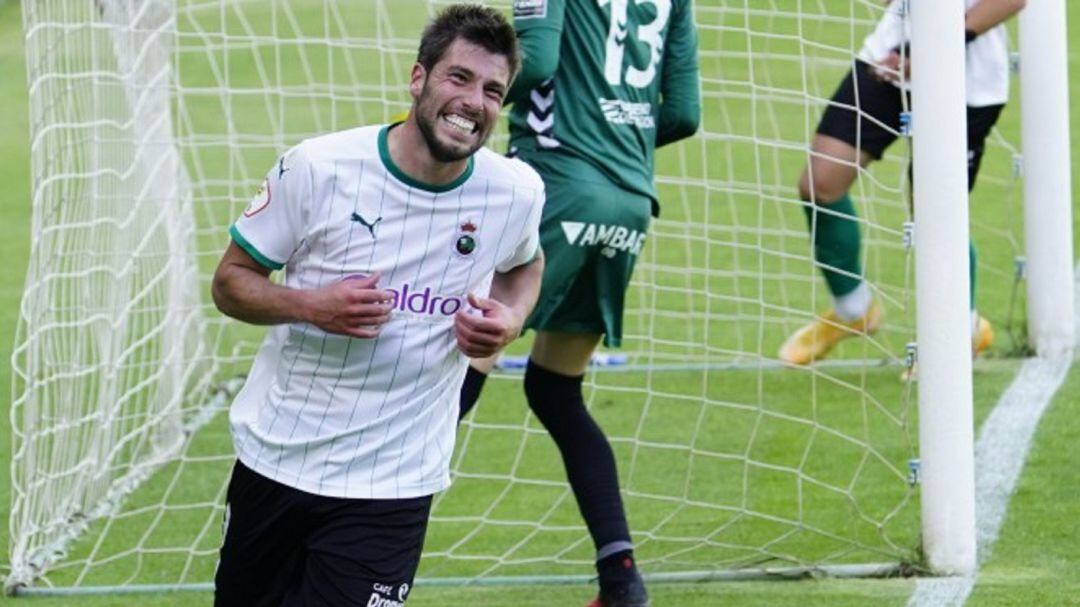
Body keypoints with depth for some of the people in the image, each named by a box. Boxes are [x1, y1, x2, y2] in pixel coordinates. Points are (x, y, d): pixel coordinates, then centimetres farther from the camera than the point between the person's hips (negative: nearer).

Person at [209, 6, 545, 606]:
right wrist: (310, 305, -22)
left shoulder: (516, 193, -5)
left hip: (391, 489, 0)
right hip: (273, 460, 0)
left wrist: (508, 319, -4)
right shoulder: (317, 168, -12)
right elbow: (230, 280, -2)